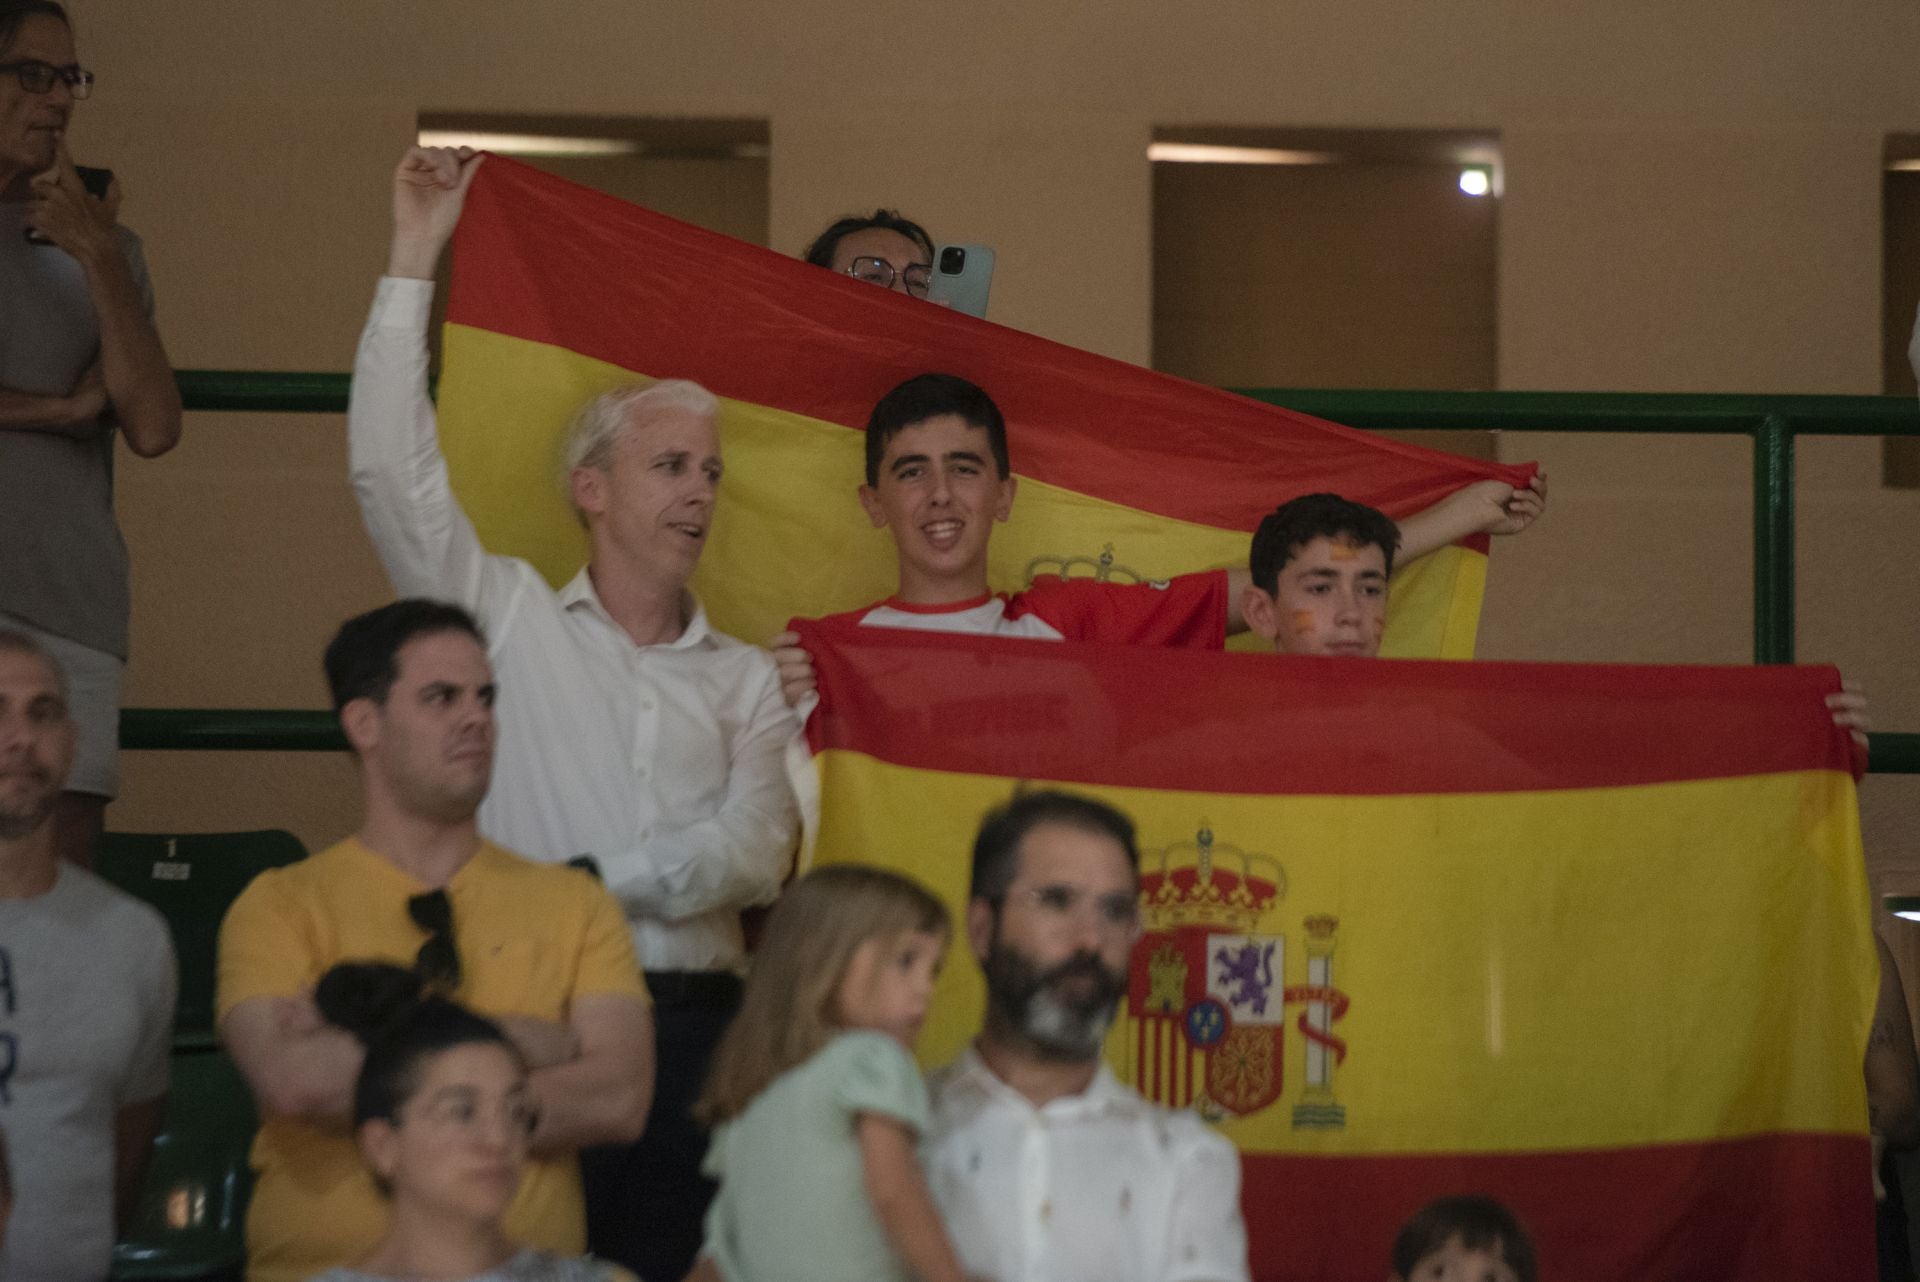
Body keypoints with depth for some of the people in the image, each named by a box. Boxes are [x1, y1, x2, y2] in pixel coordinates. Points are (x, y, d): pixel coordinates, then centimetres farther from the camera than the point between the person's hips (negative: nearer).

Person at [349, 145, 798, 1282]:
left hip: (689, 1016, 2)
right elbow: (391, 470, 1)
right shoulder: (512, 616, 12)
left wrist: (594, 876, -8)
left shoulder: (747, 679, 18)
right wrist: (415, 262, 2)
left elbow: (756, 853, 5)